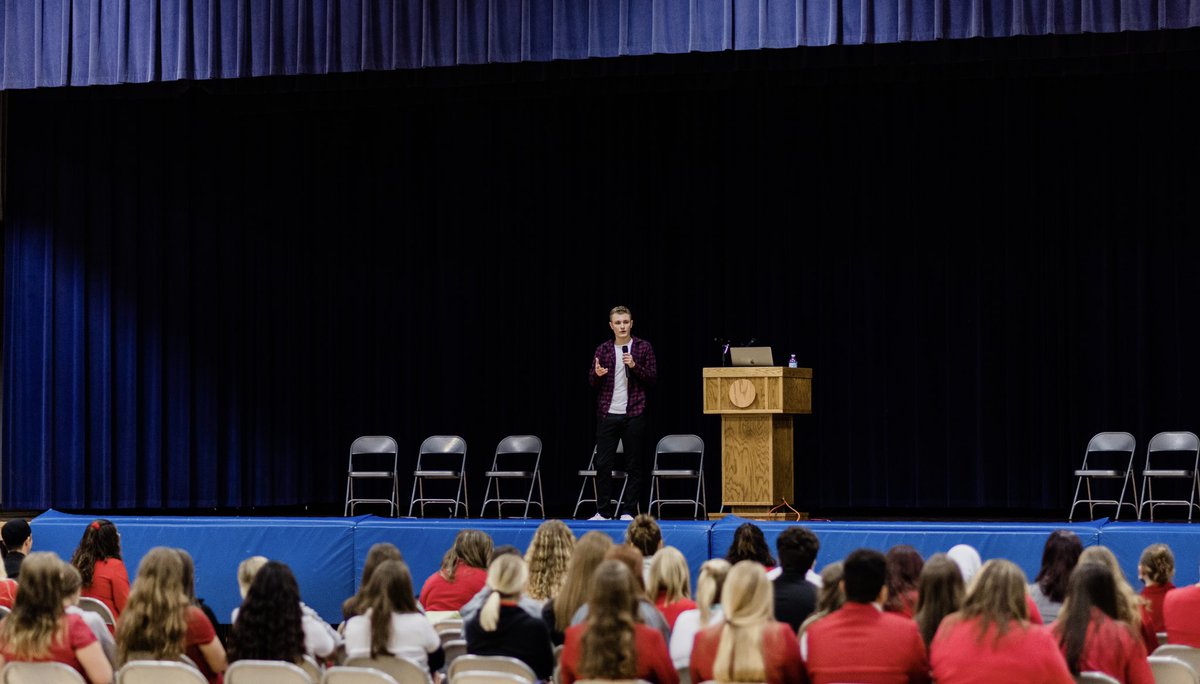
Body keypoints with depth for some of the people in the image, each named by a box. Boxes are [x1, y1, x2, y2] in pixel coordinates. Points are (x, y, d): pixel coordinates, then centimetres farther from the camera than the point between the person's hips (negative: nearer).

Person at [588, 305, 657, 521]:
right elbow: (593, 382, 10)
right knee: (603, 464, 0)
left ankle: (628, 511, 8)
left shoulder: (643, 347, 2)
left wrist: (635, 366, -15)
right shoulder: (603, 349, 8)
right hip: (607, 414, 2)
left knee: (633, 465, 2)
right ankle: (603, 512, 7)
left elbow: (652, 379, 1)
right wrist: (597, 374, -12)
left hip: (633, 414, -2)